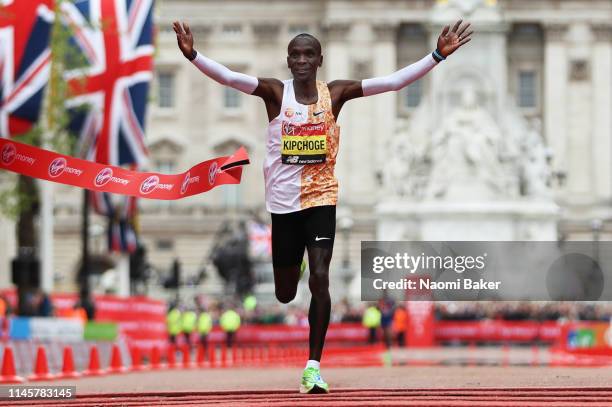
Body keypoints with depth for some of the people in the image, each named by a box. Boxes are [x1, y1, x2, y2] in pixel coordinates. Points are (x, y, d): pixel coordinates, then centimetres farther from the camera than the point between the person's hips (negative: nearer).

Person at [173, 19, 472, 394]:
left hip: (321, 198, -1)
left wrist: (438, 55, -17)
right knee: (285, 294, 11)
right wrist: (192, 54, -37)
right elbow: (229, 77, -20)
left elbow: (393, 82, -9)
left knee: (320, 279, -16)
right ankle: (295, 264, 51)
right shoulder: (275, 92, -6)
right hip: (283, 201, 1)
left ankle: (314, 365, -8)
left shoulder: (334, 94, -3)